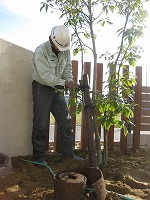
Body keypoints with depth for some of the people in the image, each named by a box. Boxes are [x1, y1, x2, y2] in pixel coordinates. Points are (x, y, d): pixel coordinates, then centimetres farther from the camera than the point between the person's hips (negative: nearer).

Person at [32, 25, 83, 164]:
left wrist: (70, 81, -16)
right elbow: (45, 76, -26)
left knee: (66, 122, 6)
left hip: (57, 90, 6)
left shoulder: (66, 51, 2)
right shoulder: (41, 51, -18)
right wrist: (65, 83, -31)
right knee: (40, 125, -2)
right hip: (42, 88, -6)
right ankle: (38, 157, 11)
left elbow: (67, 70, 5)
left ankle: (68, 153, 18)